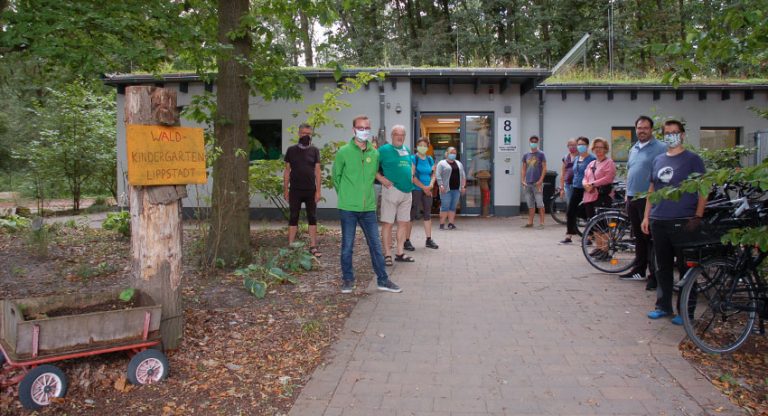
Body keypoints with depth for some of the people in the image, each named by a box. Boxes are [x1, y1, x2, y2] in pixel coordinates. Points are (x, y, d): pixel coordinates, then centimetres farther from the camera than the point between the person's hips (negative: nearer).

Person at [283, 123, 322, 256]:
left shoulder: (314, 150, 3)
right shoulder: (291, 150, 4)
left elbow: (317, 171, 2)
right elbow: (287, 170, 6)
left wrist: (318, 190, -4)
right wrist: (285, 189, 1)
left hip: (310, 190, 0)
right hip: (295, 190, 0)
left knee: (312, 218, 4)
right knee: (293, 218, 4)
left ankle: (313, 246, 9)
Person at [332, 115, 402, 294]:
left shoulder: (375, 153, 5)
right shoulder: (344, 152, -5)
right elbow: (336, 176, 5)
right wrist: (345, 195, 7)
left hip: (368, 207, 3)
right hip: (348, 207, -3)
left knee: (375, 244, 6)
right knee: (347, 245, 7)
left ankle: (383, 280, 15)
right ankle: (347, 279, 21)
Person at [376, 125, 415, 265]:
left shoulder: (407, 150, 15)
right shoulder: (384, 149, -6)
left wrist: (411, 176, 15)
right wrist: (381, 178, -16)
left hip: (407, 190, 7)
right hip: (391, 189, -7)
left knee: (404, 222, 10)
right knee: (388, 223, -5)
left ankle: (399, 253, 20)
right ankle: (387, 254, 2)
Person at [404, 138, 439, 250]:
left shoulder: (430, 159, 13)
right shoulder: (413, 158, -5)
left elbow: (433, 174, 13)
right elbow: (412, 176, -12)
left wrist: (431, 184, -7)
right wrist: (424, 187, -13)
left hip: (427, 190, 6)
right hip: (415, 190, -6)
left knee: (427, 214, 10)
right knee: (412, 214, -6)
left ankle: (429, 240, 18)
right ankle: (407, 241, -3)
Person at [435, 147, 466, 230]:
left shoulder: (459, 163, 18)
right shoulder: (442, 163, 2)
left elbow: (463, 176, 17)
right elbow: (438, 175, -6)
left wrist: (463, 186, 8)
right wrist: (441, 185, -15)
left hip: (456, 189, 5)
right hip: (446, 189, -5)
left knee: (453, 207, 4)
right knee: (445, 206, -6)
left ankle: (451, 223, 7)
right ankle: (442, 224, -2)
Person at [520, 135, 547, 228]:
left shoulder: (541, 154, 0)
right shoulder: (526, 155, 12)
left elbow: (544, 168, -4)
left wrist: (540, 180, -12)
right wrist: (523, 180, 4)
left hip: (537, 183, -4)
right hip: (527, 183, 4)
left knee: (540, 204, -4)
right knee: (530, 205, 9)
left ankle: (541, 222, 0)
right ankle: (530, 222, 14)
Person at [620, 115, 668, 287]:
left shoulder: (660, 148, -7)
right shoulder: (633, 149, 17)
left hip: (648, 200, -7)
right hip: (632, 199, 7)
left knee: (650, 238, -5)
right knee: (638, 237, 15)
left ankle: (654, 275, 0)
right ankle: (639, 270, 25)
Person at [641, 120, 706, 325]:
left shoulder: (692, 159, -2)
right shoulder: (658, 160, 13)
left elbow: (703, 190, -4)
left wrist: (698, 217, -12)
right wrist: (646, 216, 12)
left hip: (683, 223, -5)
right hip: (659, 222, 5)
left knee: (686, 268, 2)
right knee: (663, 267, 12)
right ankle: (663, 306, 23)